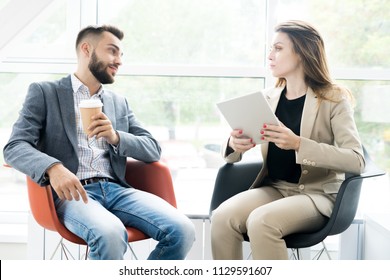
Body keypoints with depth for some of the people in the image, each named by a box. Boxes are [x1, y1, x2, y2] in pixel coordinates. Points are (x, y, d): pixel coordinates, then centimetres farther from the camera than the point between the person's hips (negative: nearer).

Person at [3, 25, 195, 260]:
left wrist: (116, 137, -6)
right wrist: (53, 168, -25)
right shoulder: (44, 92, 9)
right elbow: (15, 148, -3)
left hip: (117, 189, 5)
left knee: (182, 230, -21)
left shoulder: (119, 102, 23)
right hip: (73, 193, -4)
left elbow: (153, 150, 15)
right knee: (110, 234, -37)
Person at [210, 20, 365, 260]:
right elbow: (232, 155, 9)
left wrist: (298, 144, -31)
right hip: (273, 188, 4)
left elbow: (356, 161, -19)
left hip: (317, 194, -4)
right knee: (222, 217, -25)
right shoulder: (268, 98, 7)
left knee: (261, 221, -33)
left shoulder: (333, 99, -7)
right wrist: (234, 146, -17)